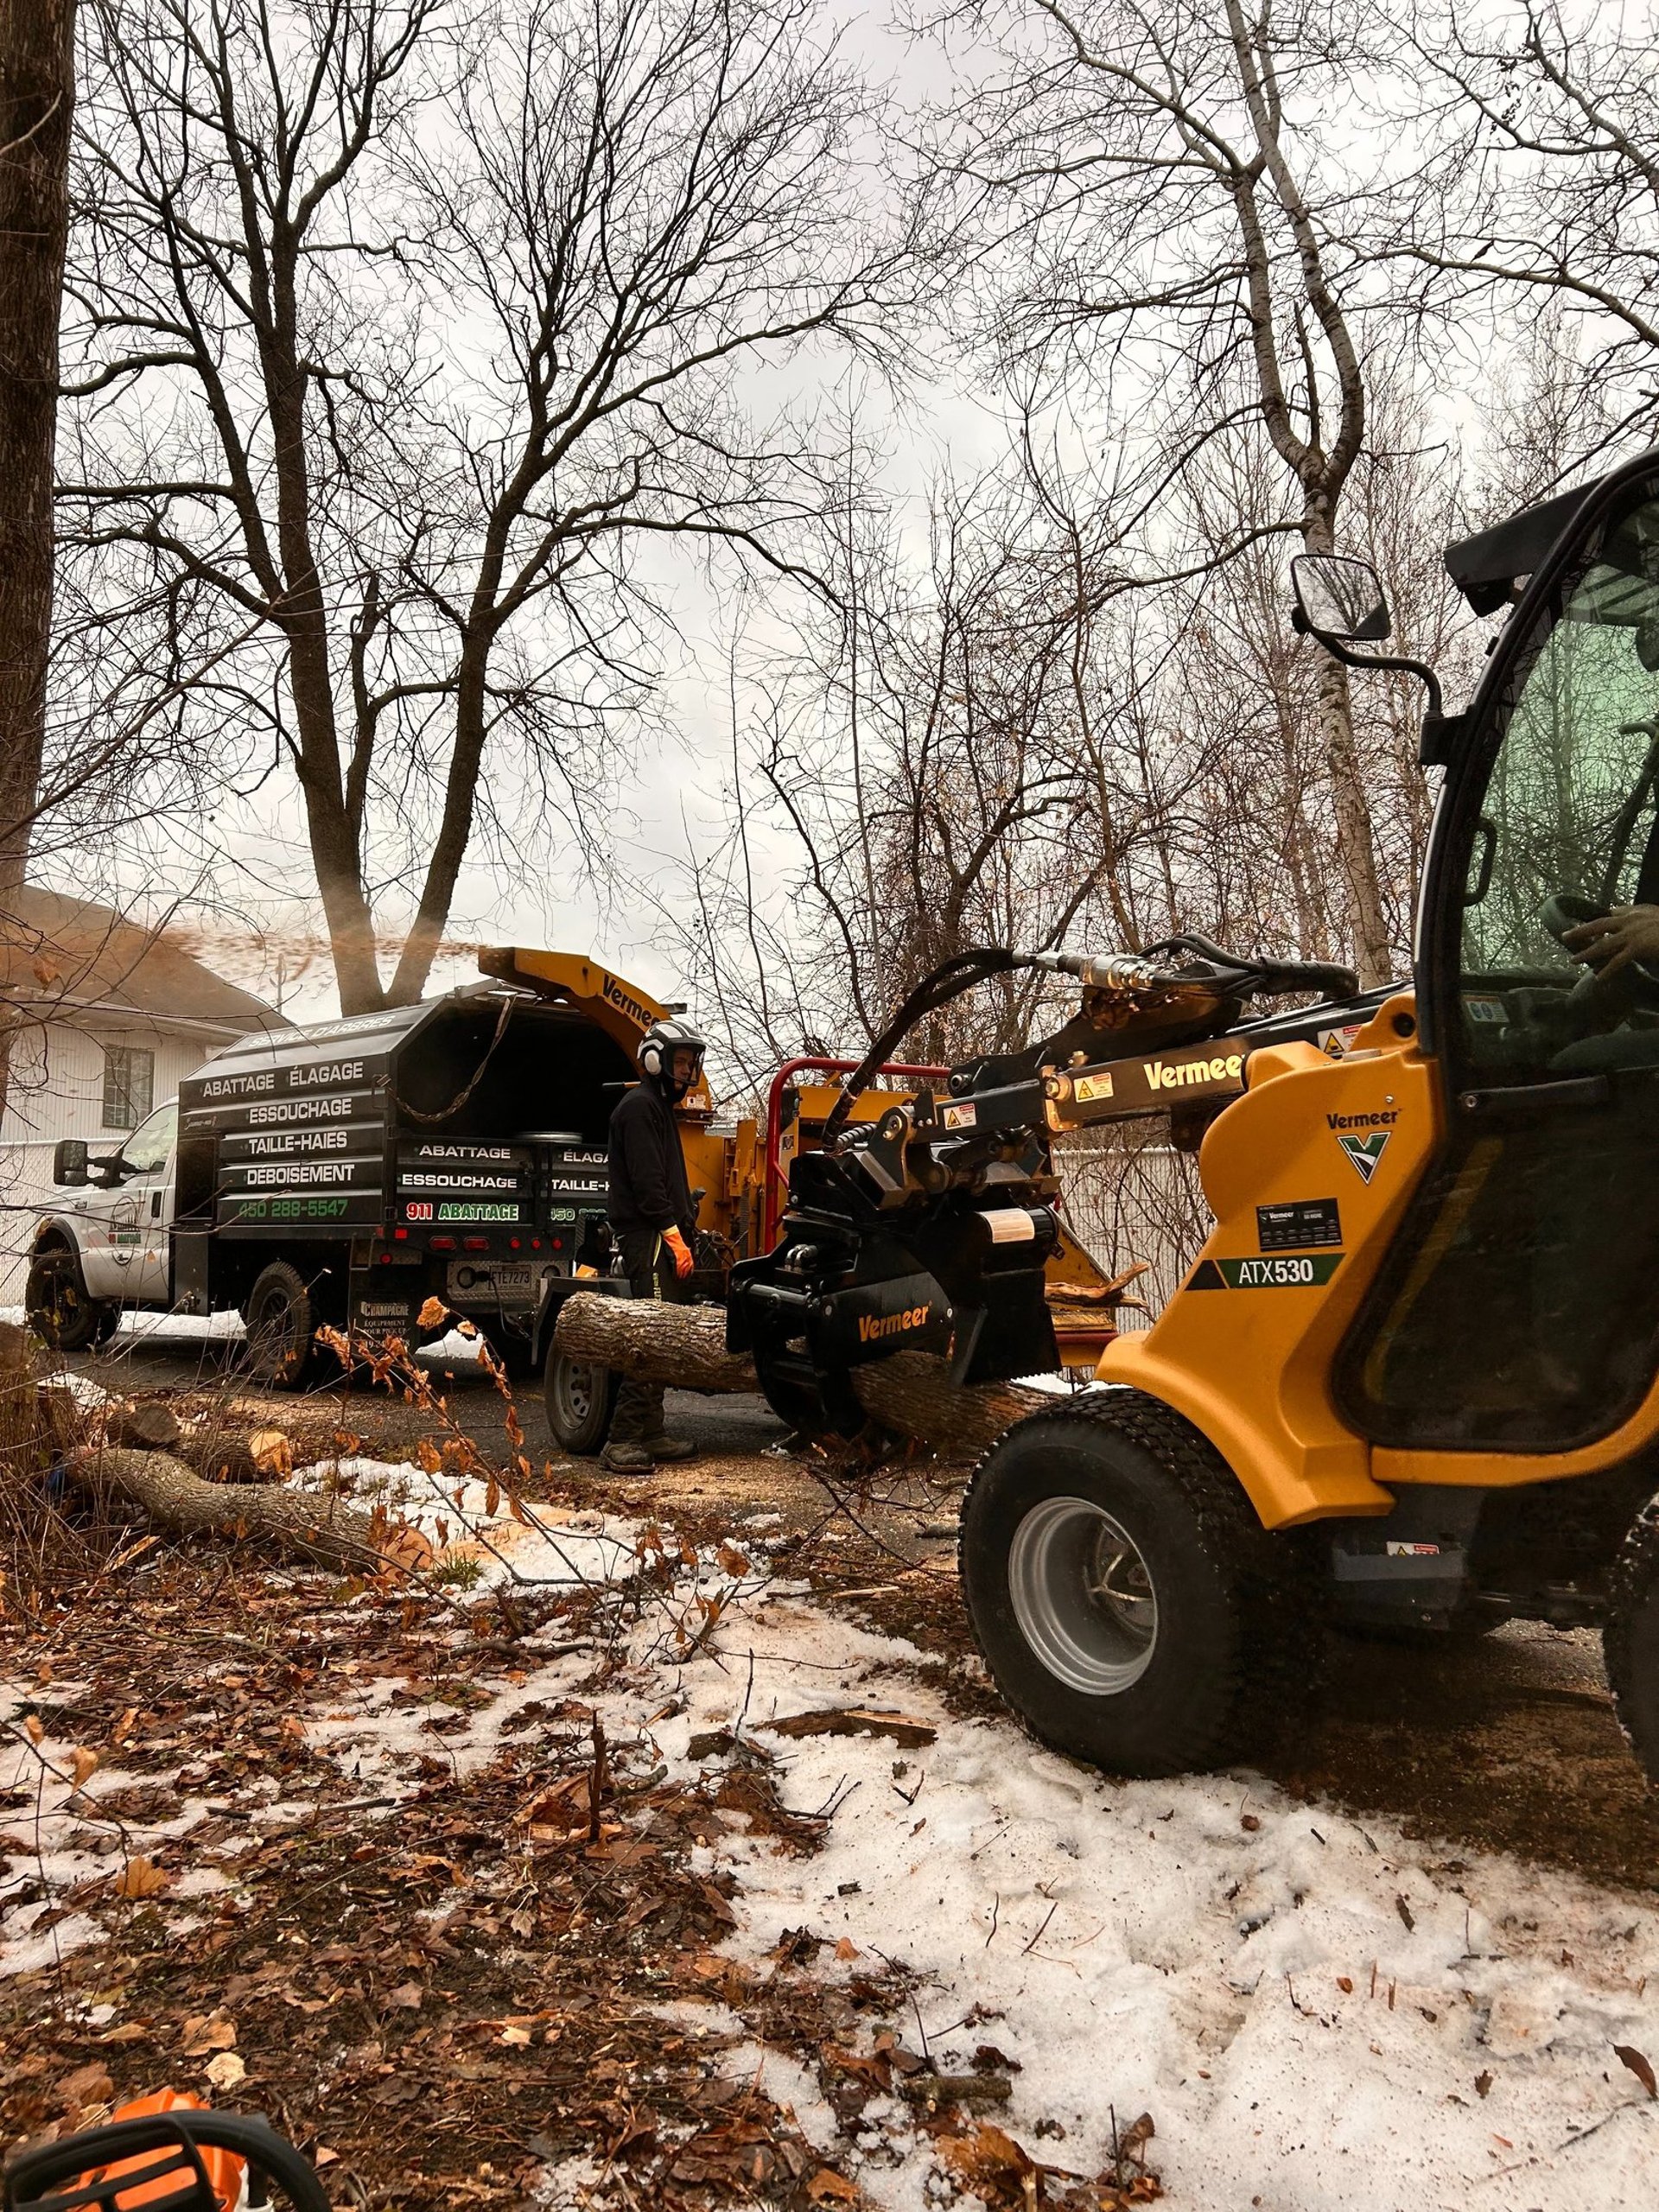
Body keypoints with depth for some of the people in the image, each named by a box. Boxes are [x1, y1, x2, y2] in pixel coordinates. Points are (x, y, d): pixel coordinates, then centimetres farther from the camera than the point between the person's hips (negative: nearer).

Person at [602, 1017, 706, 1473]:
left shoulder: (661, 1106, 25)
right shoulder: (639, 1106, -8)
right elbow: (646, 1180, -17)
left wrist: (687, 1231, 18)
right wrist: (674, 1234, -18)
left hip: (663, 1237, 11)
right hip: (648, 1236, -11)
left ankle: (651, 1433, 17)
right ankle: (623, 1441, -14)